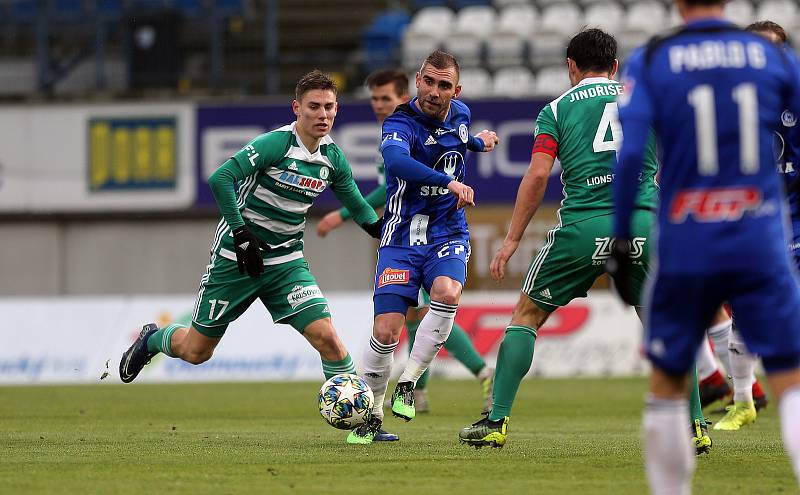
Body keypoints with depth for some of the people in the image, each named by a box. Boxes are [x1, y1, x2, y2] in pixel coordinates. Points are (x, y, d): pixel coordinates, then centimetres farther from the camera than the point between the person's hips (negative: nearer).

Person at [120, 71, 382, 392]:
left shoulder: (333, 158, 1)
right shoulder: (276, 143, -19)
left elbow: (358, 207, 18)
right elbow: (220, 178, -25)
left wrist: (381, 229, 2)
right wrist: (242, 233, -26)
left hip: (286, 261, 4)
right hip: (236, 256, -4)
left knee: (326, 336, -18)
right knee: (195, 351, 8)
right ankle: (152, 339, 41)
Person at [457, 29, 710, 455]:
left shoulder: (557, 109, 12)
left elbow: (538, 174, 0)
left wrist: (512, 239, 3)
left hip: (582, 227, -2)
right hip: (644, 223, 2)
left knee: (527, 315, 14)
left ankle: (497, 421, 7)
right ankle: (694, 426, 10)